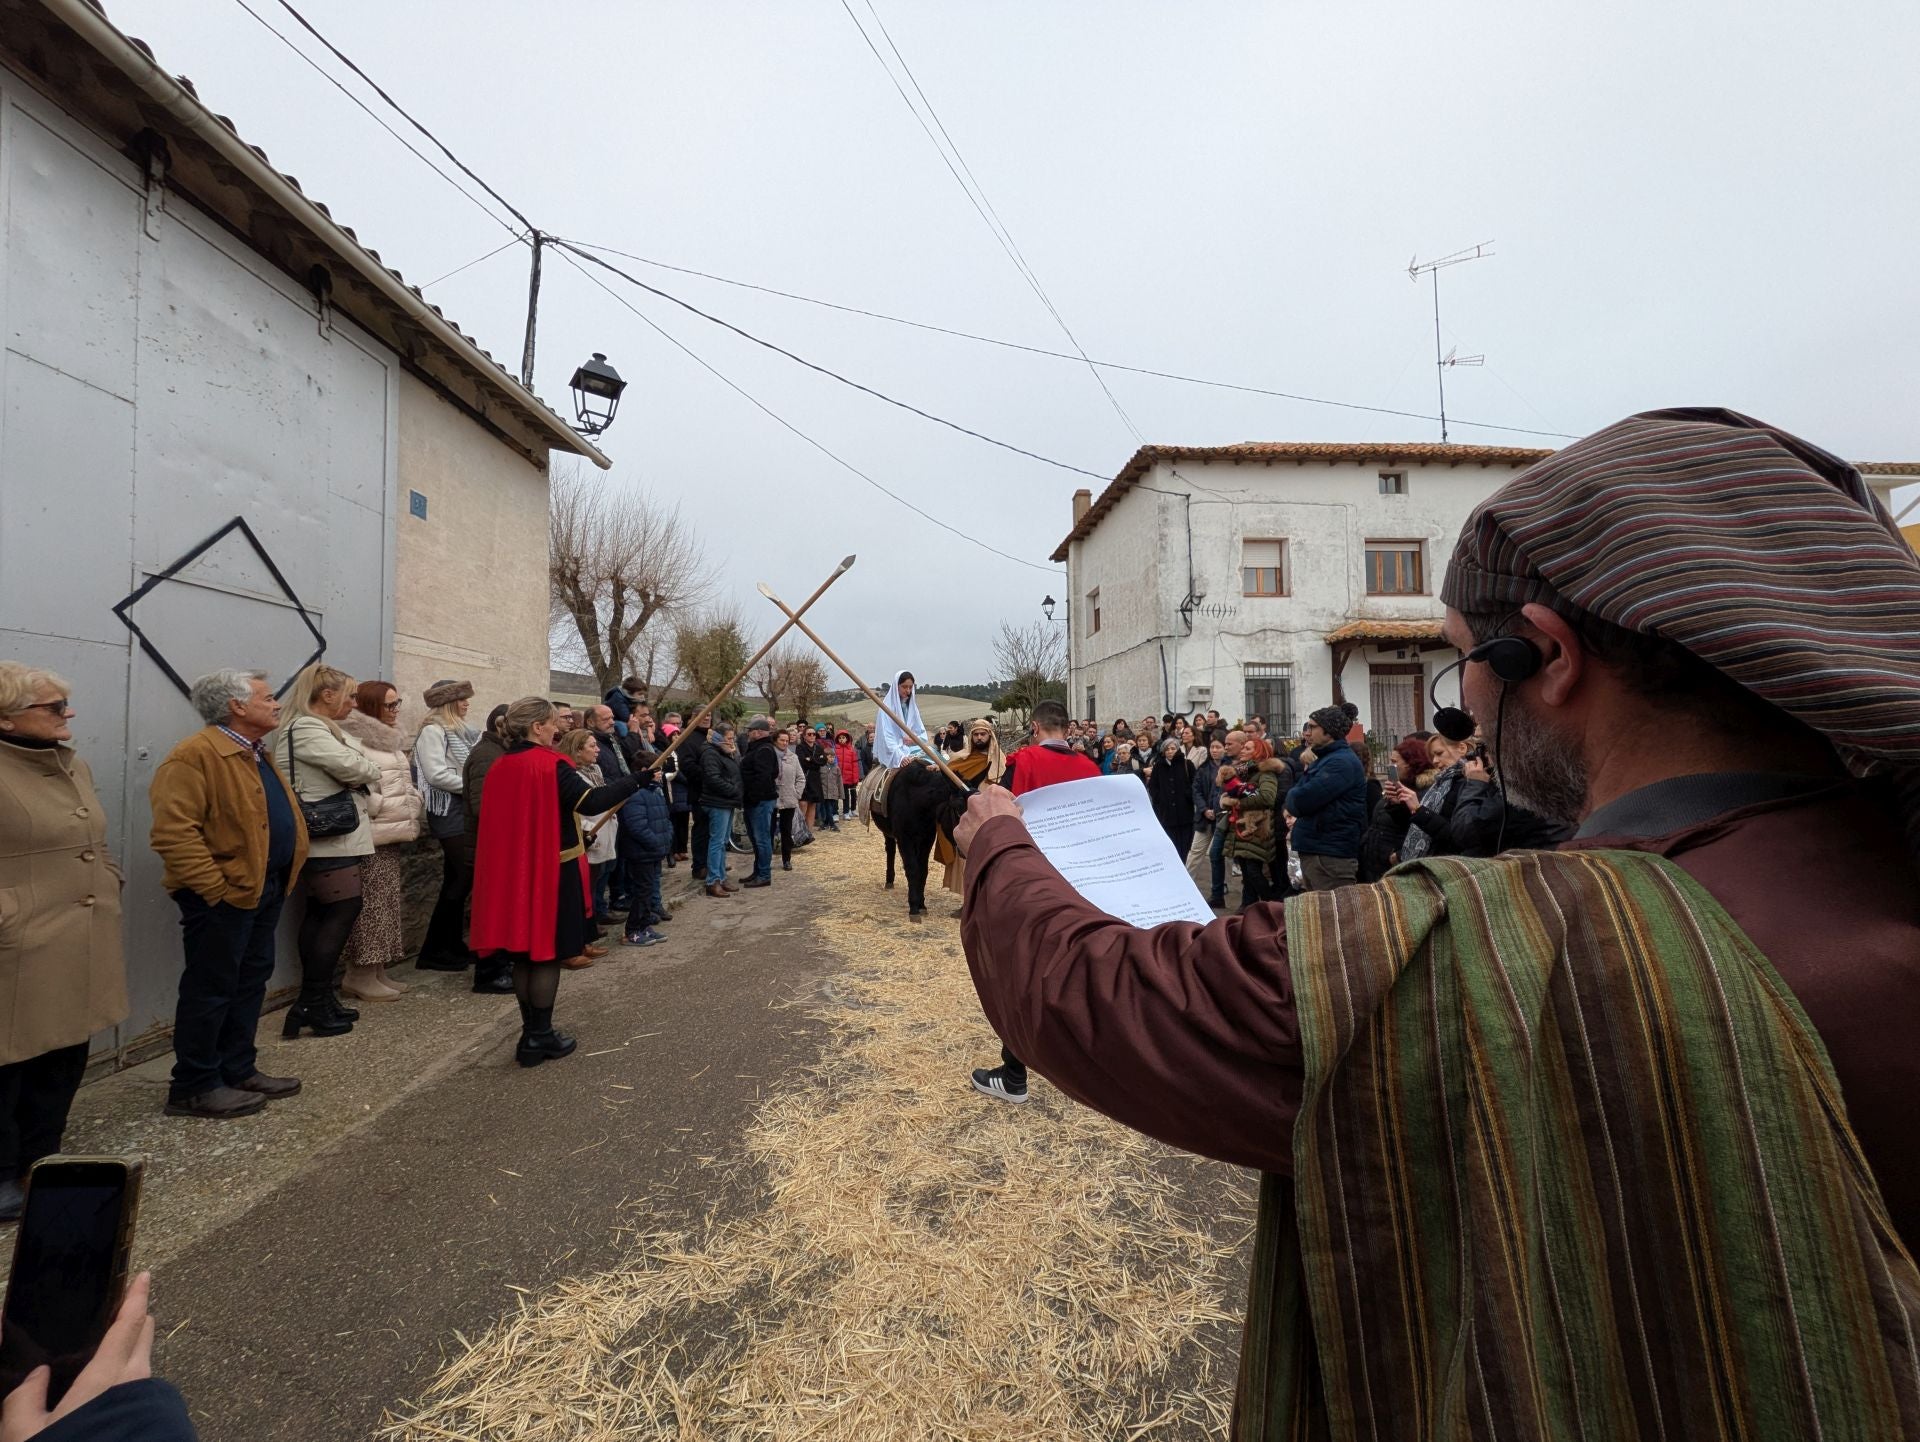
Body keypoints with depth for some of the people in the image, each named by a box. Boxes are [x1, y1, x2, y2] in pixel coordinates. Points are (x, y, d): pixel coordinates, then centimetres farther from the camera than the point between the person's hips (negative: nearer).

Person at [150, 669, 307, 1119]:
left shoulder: (256, 754, 15)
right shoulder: (195, 755, -17)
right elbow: (174, 832, -23)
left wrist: (282, 878, 15)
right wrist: (215, 888, -23)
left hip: (265, 889, 9)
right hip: (224, 895, -9)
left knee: (250, 983, 16)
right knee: (211, 989, 2)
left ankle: (239, 1070, 28)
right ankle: (194, 1087, 15)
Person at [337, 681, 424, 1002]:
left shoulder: (390, 740, 18)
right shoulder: (356, 740, -11)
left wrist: (413, 806, 9)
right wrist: (385, 807, -15)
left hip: (393, 834, 9)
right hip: (372, 836, -9)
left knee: (387, 903, 12)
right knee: (369, 905, -5)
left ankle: (377, 971, 20)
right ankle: (360, 977, 4)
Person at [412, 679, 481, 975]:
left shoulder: (461, 731, 17)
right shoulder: (433, 731, -10)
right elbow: (437, 775, -19)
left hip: (466, 811, 9)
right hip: (451, 813, -9)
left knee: (457, 879, 11)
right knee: (469, 876, -9)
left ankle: (453, 945, 18)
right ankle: (433, 951, -1)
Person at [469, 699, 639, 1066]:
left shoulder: (500, 767, 7)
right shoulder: (552, 765, -16)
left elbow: (504, 820, 15)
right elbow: (591, 801, -26)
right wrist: (635, 781, -18)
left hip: (513, 871, 7)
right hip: (553, 870, -7)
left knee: (524, 953, 14)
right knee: (547, 954, 3)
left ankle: (531, 1034, 22)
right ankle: (540, 1037, 10)